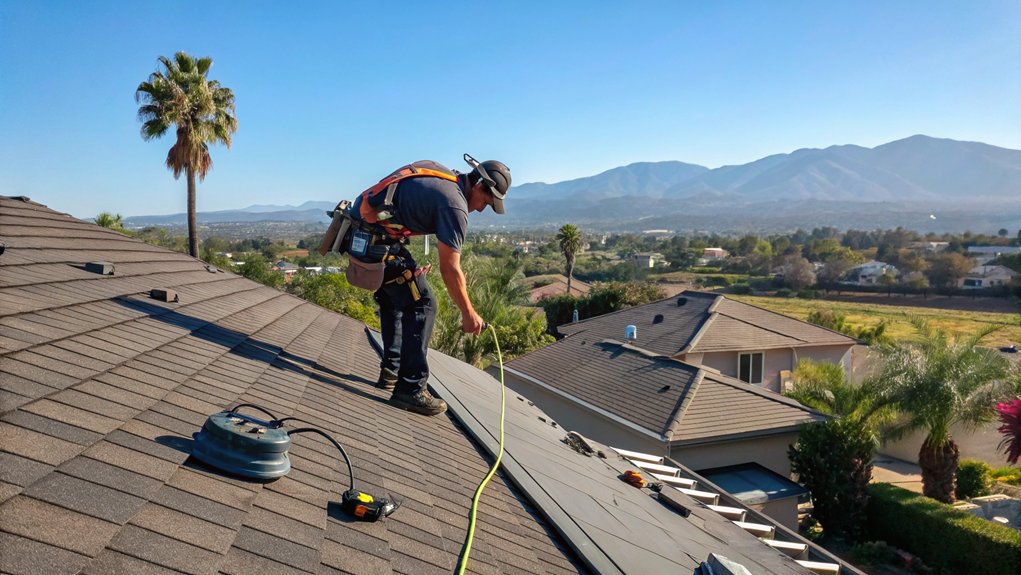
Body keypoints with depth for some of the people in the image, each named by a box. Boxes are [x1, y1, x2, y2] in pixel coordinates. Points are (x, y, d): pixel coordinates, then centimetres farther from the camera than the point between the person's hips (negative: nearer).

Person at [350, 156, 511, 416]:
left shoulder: (441, 171, 12)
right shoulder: (455, 206, -14)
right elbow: (449, 270, -13)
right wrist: (469, 314, -3)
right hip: (376, 240, -10)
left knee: (393, 302, 21)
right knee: (421, 305, -5)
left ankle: (390, 372, 29)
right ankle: (410, 389, -5)